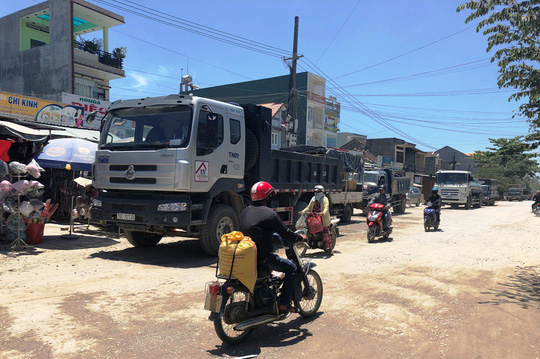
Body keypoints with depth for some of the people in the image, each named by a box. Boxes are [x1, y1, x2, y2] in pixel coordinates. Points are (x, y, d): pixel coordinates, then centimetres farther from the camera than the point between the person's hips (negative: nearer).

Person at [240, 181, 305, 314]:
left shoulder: (244, 212, 10)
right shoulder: (269, 213, -12)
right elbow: (285, 233, -7)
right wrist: (300, 237, 11)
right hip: (262, 257, -8)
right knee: (292, 268, 6)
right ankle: (284, 304, 3)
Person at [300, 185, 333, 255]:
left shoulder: (325, 199, -3)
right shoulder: (313, 199, 17)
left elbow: (326, 208, -20)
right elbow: (309, 207, 14)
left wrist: (323, 213, -41)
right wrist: (303, 211, -5)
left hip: (323, 219, -5)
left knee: (326, 234, -9)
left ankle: (330, 249, 1)